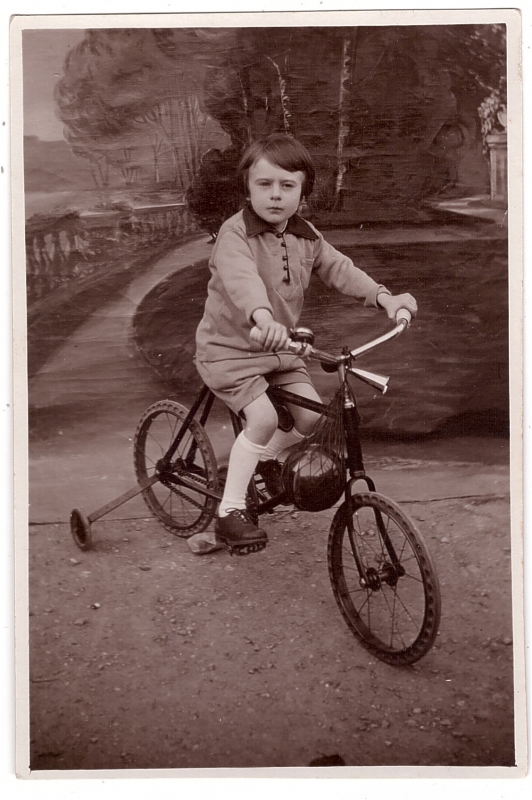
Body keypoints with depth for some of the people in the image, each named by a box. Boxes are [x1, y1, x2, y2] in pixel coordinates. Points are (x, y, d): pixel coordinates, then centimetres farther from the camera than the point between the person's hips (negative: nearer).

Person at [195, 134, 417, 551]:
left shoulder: (305, 237, 2)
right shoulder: (235, 234, -21)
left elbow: (339, 267, 4)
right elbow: (241, 278, -40)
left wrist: (384, 296, -12)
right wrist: (262, 318, -60)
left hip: (280, 345, 7)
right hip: (229, 346, -6)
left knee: (309, 411, -5)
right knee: (263, 417, -22)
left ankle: (269, 459, 28)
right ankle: (230, 511, -8)